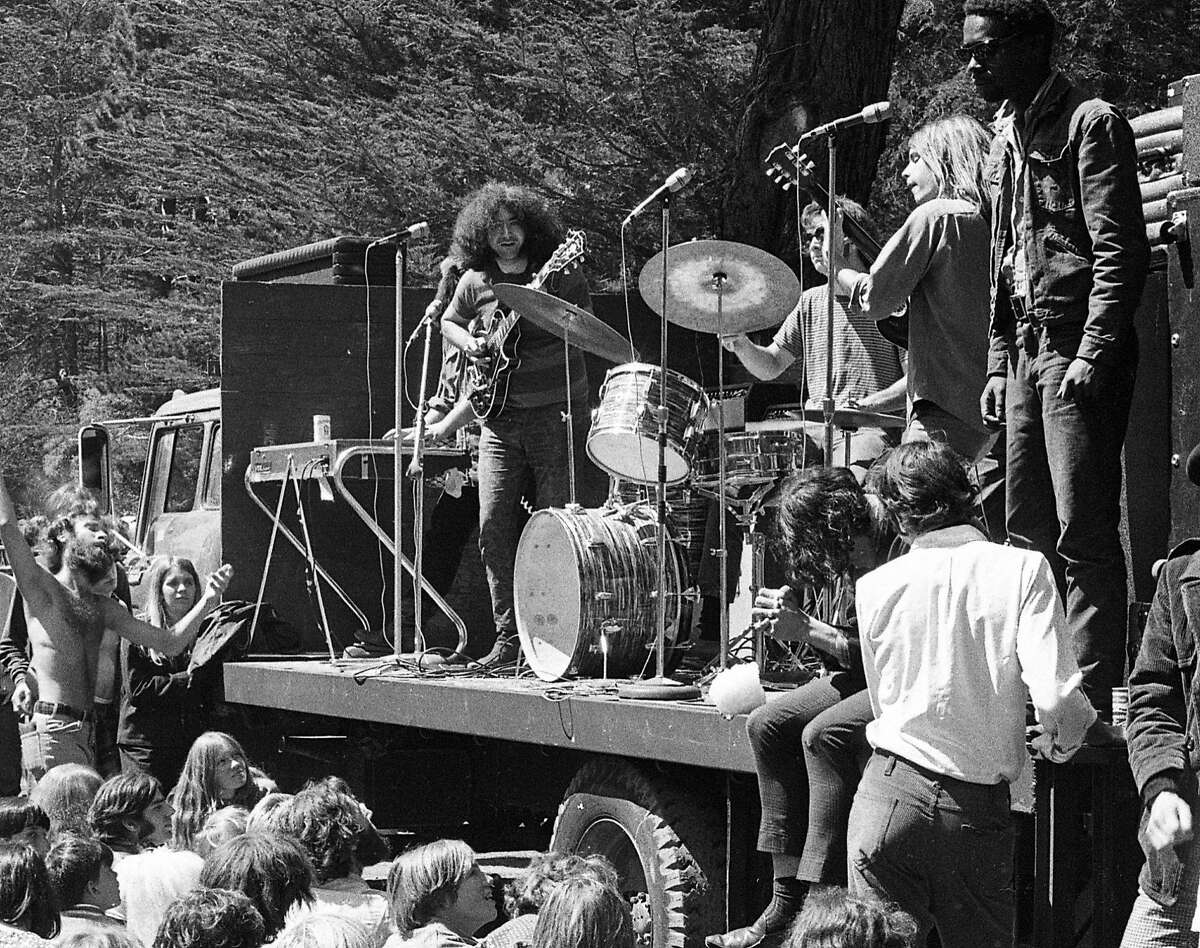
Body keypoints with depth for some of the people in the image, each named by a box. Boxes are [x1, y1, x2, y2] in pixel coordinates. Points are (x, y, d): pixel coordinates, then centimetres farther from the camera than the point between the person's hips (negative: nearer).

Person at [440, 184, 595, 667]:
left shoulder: (559, 274, -2)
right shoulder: (475, 282, 8)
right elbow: (449, 323, 25)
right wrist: (470, 344, 4)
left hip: (556, 413, -4)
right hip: (500, 418, 4)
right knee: (493, 526, -2)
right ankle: (509, 637, 5)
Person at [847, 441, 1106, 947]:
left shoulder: (875, 586, 2)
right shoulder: (1022, 569, -4)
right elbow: (1054, 696, -13)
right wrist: (1061, 742, 10)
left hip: (891, 793, 1)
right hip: (979, 809, -1)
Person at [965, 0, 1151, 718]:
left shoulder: (1091, 125, -7)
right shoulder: (1007, 136, 19)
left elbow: (1121, 253, -13)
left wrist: (1092, 356, -20)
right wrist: (1000, 363, 17)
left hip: (1079, 353, -9)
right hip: (1027, 353, 9)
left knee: (1084, 537, -10)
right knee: (1029, 537, 8)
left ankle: (1095, 703, -9)